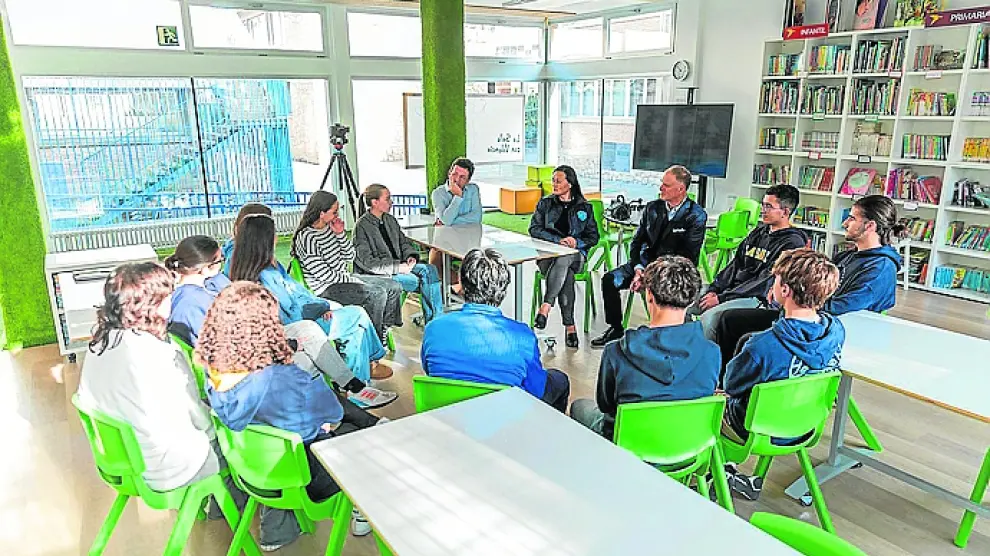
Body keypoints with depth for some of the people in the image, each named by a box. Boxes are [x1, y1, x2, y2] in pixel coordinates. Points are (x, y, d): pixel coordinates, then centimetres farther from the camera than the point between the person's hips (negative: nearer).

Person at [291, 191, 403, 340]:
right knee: (377, 294, -26)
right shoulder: (306, 238, -19)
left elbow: (349, 258, 7)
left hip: (344, 278, 9)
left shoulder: (330, 227, 5)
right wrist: (353, 281, -14)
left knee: (393, 287, 2)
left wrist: (340, 234, -6)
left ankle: (385, 330, 11)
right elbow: (324, 275, -21)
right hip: (325, 289, -9)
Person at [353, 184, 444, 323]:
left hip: (398, 265, 7)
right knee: (415, 280, -29)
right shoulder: (362, 226, -12)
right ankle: (431, 319, -11)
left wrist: (410, 256, -2)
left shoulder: (390, 220, 13)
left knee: (429, 269, -17)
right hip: (376, 274, -7)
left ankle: (436, 319, -16)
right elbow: (367, 262, -18)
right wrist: (397, 267, -23)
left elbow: (403, 241, 22)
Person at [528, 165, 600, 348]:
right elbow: (534, 229, 2)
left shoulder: (584, 207, 12)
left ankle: (546, 307, -39)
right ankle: (569, 326, -37)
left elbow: (593, 237, 10)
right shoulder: (545, 203, 13)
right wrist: (558, 240, -13)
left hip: (575, 254, 0)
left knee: (562, 260, -39)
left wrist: (577, 242, -11)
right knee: (566, 274, -35)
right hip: (548, 255, 0)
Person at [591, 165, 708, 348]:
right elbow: (637, 242, 10)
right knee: (609, 280, -14)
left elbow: (687, 257, -13)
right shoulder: (652, 207, 9)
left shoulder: (696, 215, -8)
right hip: (645, 262, 5)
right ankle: (615, 329, 1)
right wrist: (638, 269, -10)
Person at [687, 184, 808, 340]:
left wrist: (722, 298, -18)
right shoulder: (758, 232, 15)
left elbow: (766, 283, -16)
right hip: (731, 289, 8)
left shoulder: (792, 243, -9)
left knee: (709, 317, -32)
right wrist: (713, 290, 0)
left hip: (758, 298, -8)